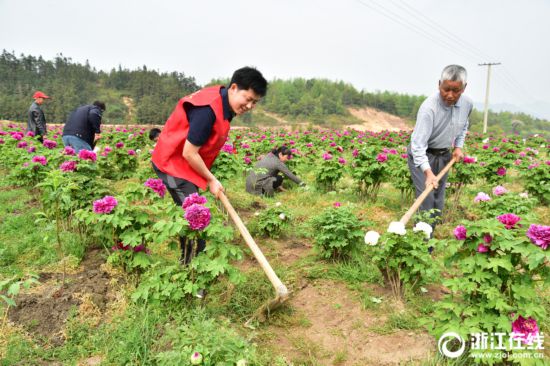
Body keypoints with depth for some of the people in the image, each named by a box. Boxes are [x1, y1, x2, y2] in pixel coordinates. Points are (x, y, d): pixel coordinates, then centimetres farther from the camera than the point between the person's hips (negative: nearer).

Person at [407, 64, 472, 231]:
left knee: (439, 200, 9)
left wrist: (458, 146, 4)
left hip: (444, 155, 6)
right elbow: (418, 143, -35)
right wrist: (428, 172, -44)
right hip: (421, 155, -6)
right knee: (426, 198, -14)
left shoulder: (467, 104, -8)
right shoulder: (429, 107, -29)